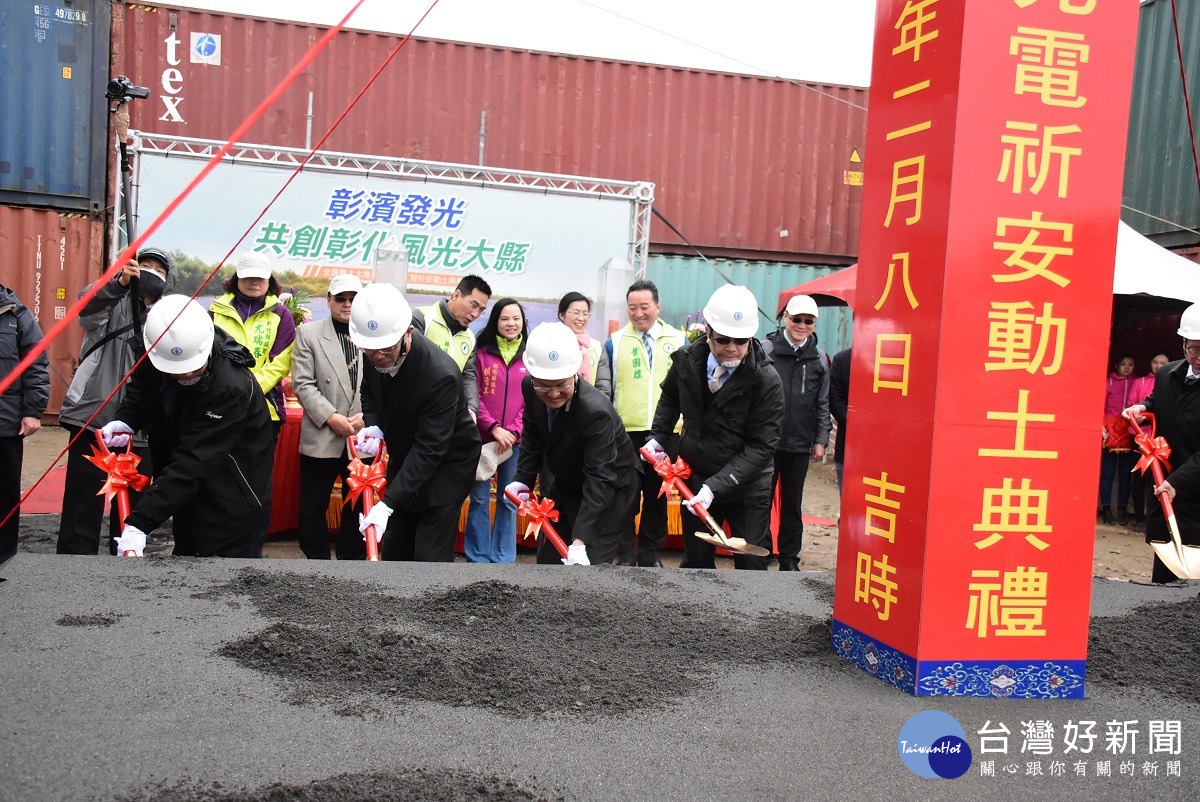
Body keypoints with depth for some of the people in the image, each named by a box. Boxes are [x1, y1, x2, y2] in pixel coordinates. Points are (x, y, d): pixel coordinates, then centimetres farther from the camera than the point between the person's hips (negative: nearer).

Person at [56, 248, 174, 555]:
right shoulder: (114, 302, 6)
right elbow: (87, 305, -18)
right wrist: (119, 283, -36)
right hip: (92, 417, -3)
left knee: (132, 501, 10)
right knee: (83, 498, -2)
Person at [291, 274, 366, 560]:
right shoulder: (308, 333, 4)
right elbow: (303, 383, -3)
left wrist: (366, 416, -11)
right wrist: (331, 417, -13)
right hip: (321, 438, -1)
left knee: (358, 509, 10)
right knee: (312, 510, 4)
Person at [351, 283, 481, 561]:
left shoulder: (441, 375, -34)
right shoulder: (375, 356, -13)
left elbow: (430, 449, -32)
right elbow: (370, 392, 9)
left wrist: (387, 504, -36)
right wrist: (374, 427, -13)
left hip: (446, 464, -7)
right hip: (404, 458, 7)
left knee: (431, 557, -7)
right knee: (392, 549, 15)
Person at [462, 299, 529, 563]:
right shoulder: (481, 353, 4)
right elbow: (473, 395, -1)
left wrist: (513, 431, -10)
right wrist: (493, 428, -12)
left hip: (516, 440, 1)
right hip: (482, 437, -1)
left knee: (509, 500, 6)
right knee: (479, 499, 1)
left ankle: (503, 559, 16)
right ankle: (477, 558, 11)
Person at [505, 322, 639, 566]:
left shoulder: (596, 411, -35)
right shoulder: (530, 388, -16)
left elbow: (600, 480, -35)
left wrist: (580, 540, -42)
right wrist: (522, 480, -9)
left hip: (609, 492, -7)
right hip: (563, 489, 7)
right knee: (547, 560, 16)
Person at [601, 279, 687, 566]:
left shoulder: (678, 341, 5)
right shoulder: (615, 343, 4)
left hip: (665, 433, 1)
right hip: (625, 432, -1)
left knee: (657, 495, 9)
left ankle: (651, 554, 21)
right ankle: (626, 555, 16)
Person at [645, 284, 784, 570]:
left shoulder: (766, 380, -21)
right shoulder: (687, 360, -8)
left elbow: (761, 447, -21)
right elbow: (670, 397, 16)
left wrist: (716, 487, -27)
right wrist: (657, 436, 4)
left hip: (747, 488, -3)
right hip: (696, 482, 4)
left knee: (752, 567, 2)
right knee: (695, 563, 14)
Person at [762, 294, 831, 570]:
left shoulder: (819, 358, 6)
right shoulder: (767, 349, -4)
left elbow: (822, 404, 9)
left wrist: (821, 440, 5)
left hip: (800, 444, 3)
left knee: (793, 503, 12)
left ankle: (789, 558, 22)